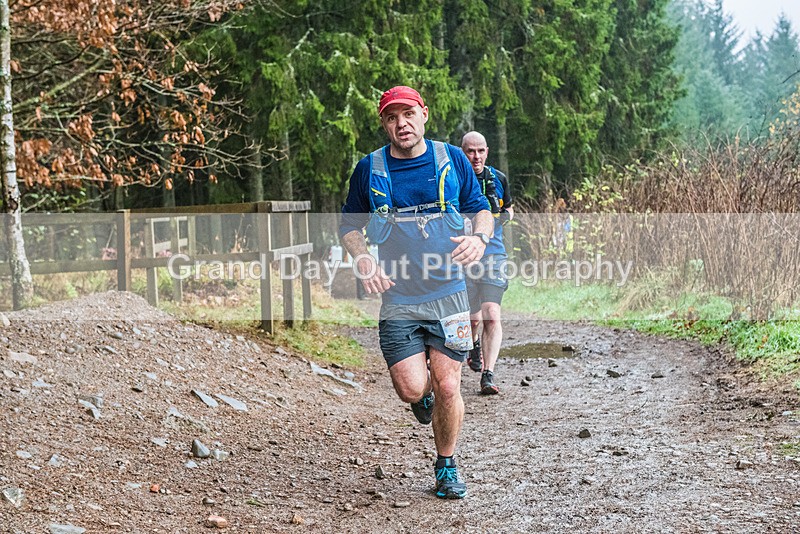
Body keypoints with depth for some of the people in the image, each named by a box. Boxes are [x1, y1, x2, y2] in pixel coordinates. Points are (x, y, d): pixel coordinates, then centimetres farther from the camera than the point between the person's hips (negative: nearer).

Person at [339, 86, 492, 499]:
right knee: (411, 389, -10)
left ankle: (446, 466, 21)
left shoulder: (452, 159, 2)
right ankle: (424, 395, 29)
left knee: (447, 387, -2)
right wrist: (362, 260, -9)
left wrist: (479, 237, -11)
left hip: (448, 293, 0)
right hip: (398, 298, 0)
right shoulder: (369, 169, 1)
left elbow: (481, 209, 11)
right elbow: (349, 225, 11)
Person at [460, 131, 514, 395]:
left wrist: (506, 215, 1)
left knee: (491, 314, -15)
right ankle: (475, 345, 43)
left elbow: (508, 208, 21)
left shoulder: (498, 179, 4)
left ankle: (488, 375, -13)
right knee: (474, 318, 6)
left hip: (493, 254, 1)